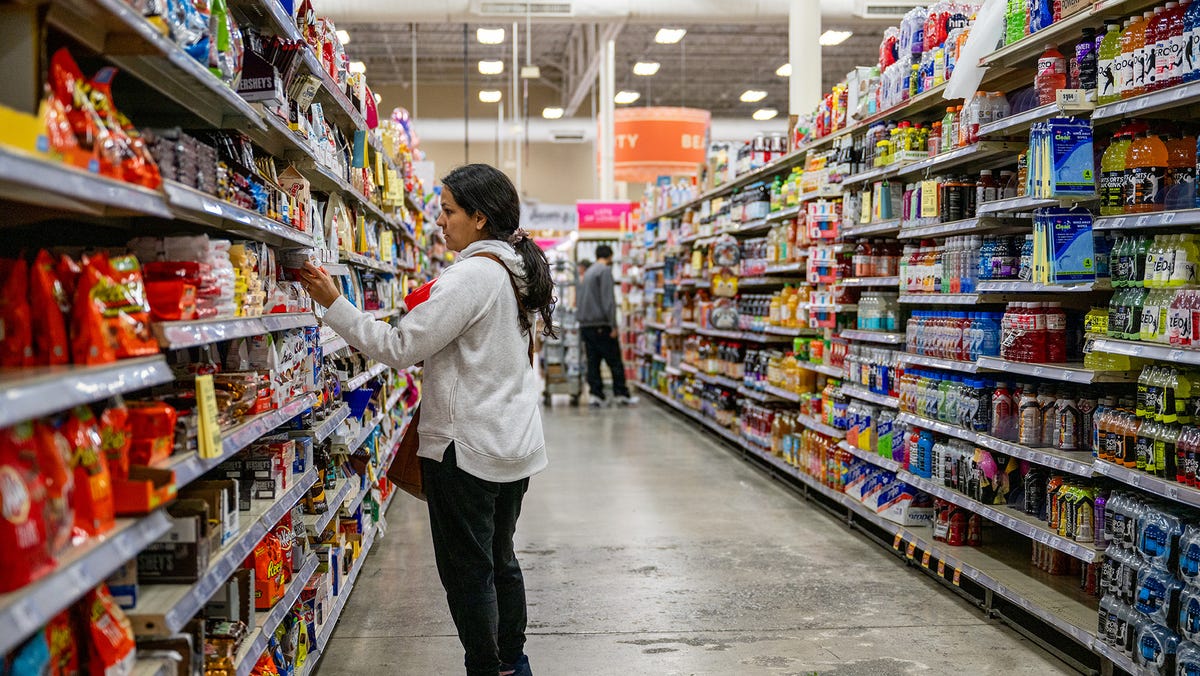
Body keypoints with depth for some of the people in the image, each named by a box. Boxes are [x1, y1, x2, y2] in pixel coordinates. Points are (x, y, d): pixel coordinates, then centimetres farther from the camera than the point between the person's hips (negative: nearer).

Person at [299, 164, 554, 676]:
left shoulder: (471, 276, -19)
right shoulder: (516, 272, 9)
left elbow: (401, 348, -19)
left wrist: (334, 305, -14)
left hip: (467, 446, -9)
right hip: (515, 441, 9)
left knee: (467, 569, 3)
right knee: (500, 558, 20)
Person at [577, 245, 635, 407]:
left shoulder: (588, 272, 20)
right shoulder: (605, 270, -7)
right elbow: (608, 299, -16)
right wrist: (613, 325, -16)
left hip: (585, 325, 8)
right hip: (601, 325, -8)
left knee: (593, 361, 6)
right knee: (615, 361, -1)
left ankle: (595, 394, 3)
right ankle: (621, 394, 2)